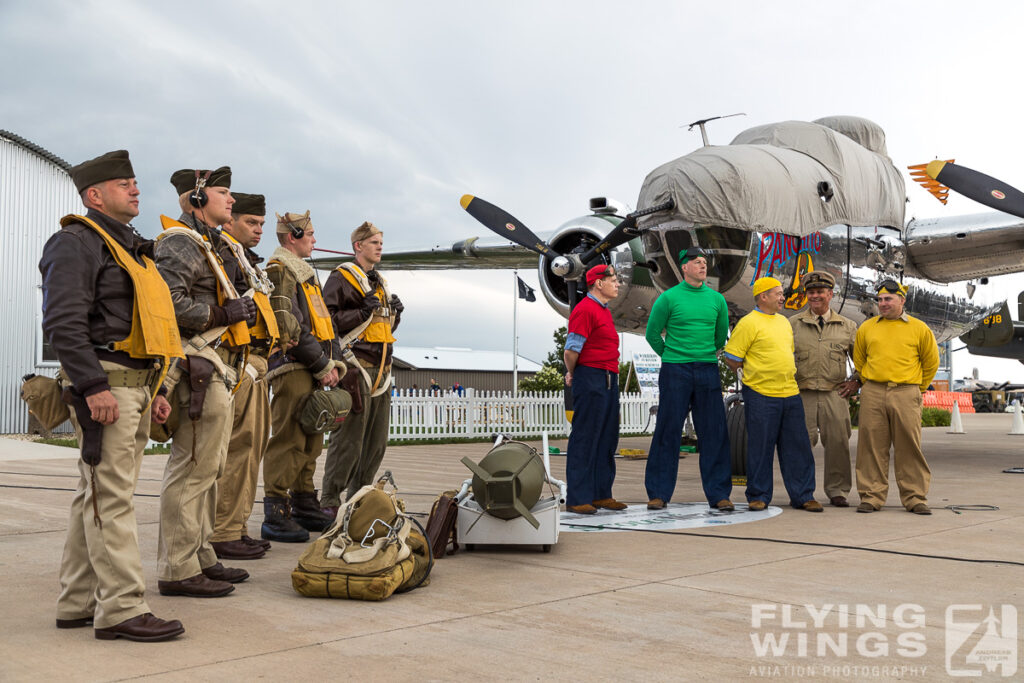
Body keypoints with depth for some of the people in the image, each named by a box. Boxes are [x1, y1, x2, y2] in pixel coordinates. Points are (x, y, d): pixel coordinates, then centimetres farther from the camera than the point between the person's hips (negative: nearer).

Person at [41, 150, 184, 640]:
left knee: (97, 495, 12)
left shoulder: (130, 248, 23)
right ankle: (121, 608, -6)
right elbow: (64, 323, -17)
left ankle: (77, 604, 19)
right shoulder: (77, 243, -7)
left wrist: (151, 392, 21)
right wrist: (94, 386, -23)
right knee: (112, 497, -9)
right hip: (104, 384, -10)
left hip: (133, 383, 10)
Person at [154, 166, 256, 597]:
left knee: (206, 470, 14)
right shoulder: (180, 243, -10)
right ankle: (178, 570, -3)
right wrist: (224, 314, -17)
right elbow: (167, 302, -23)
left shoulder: (203, 246, 23)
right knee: (192, 470, -8)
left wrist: (239, 311, 13)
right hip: (200, 371, -11)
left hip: (212, 371, 11)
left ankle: (200, 558, 23)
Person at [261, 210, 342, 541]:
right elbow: (289, 327, -17)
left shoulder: (305, 273, 24)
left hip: (313, 371, 10)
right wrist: (323, 365, -15)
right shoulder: (279, 271, -8)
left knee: (310, 442, 13)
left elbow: (324, 323, 23)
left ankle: (305, 506, 22)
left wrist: (333, 362, 10)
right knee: (288, 441, -10)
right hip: (292, 368, -10)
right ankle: (275, 516, -8)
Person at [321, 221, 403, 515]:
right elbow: (329, 320, -12)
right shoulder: (342, 277, -2)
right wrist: (363, 311, -18)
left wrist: (394, 313, 11)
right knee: (349, 437, -10)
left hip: (381, 369, 9)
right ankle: (330, 501, -4)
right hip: (356, 365, -8)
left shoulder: (381, 282, 24)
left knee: (377, 440, 9)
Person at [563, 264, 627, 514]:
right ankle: (577, 499, -1)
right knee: (584, 439, -6)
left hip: (609, 381, 10)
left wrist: (574, 373, 15)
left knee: (607, 439, 12)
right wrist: (573, 374, 0)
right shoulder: (584, 310, -12)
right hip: (591, 380, -10)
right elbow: (571, 350, -16)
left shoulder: (604, 311, 19)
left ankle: (601, 494, 19)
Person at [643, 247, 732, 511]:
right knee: (668, 431, 0)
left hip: (708, 370, 3)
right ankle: (658, 493, 8)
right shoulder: (668, 298, -2)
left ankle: (718, 494, 9)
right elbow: (653, 333, 5)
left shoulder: (716, 299, 8)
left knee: (714, 432, 2)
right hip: (674, 371, -3)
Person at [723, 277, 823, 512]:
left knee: (797, 447, 7)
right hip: (761, 396, -7)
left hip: (790, 394, 7)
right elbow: (732, 359, -9)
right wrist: (754, 372, 2)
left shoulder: (783, 321, 16)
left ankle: (803, 496, 14)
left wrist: (790, 371, 14)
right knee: (760, 448, 0)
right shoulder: (749, 323, -8)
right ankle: (758, 496, 11)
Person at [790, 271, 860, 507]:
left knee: (838, 442, 0)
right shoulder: (793, 324, 9)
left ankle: (837, 490, 13)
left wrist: (856, 381, 9)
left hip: (835, 394, 1)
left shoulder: (847, 326, 12)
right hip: (802, 394, -1)